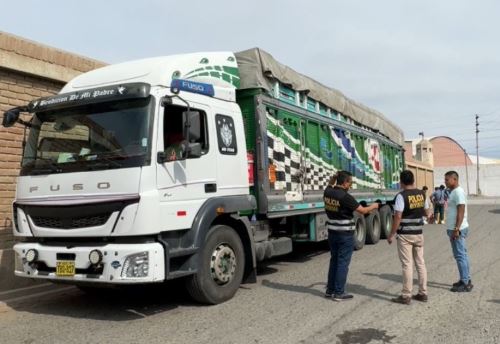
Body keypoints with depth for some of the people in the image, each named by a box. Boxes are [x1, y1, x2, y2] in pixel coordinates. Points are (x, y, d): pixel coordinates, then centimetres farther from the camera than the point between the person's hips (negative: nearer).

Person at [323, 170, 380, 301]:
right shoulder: (345, 196, -20)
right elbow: (363, 210, -12)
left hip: (332, 231, 7)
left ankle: (330, 289, 23)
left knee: (334, 260, 17)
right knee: (343, 262, 2)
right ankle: (339, 293, 6)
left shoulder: (328, 192, -1)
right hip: (345, 234, -7)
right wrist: (373, 206, 6)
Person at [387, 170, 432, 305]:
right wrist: (430, 214, 43)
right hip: (419, 233, 6)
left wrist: (391, 235, -10)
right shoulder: (422, 194, 4)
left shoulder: (401, 196, -15)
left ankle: (406, 296, 3)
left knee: (407, 265, -2)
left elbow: (397, 218, -18)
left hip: (405, 235, -6)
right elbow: (427, 211, 19)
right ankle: (423, 293, 19)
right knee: (420, 263, 12)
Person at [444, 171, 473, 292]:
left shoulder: (458, 192, -16)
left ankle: (465, 283, -1)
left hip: (457, 229, -10)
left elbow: (461, 212, -22)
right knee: (462, 255, 14)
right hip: (455, 229, 10)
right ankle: (466, 280, 22)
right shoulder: (454, 192, 15)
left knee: (460, 256, -6)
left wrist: (456, 229, -24)